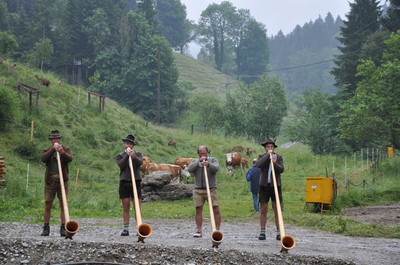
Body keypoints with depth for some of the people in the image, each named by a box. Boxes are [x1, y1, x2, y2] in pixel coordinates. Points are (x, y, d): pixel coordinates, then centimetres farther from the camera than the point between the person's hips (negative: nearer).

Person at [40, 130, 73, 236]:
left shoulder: (66, 149, 9)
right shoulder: (47, 150, 11)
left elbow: (69, 159, -11)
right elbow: (43, 159, -11)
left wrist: (62, 152, -30)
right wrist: (53, 149, -17)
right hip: (50, 181, 1)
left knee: (63, 205, -3)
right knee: (48, 205, 1)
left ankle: (63, 228, -2)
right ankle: (46, 228, 7)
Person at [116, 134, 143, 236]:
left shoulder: (138, 154, 12)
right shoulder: (120, 155, 11)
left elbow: (140, 163, -8)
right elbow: (121, 165, -7)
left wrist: (134, 157, -25)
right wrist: (127, 155, -12)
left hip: (136, 181, 0)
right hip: (124, 182, 0)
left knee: (138, 206, -4)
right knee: (125, 207, 2)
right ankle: (126, 228, 6)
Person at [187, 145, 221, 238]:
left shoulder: (213, 160, 7)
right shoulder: (195, 161, 13)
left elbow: (216, 168, -13)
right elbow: (189, 169, -6)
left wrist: (208, 164, -32)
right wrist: (199, 161, -12)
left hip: (211, 189, -2)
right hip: (198, 190, 2)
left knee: (216, 210, -7)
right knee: (198, 211, 1)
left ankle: (217, 230, -3)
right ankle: (199, 231, 5)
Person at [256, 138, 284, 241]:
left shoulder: (279, 157, 8)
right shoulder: (262, 156, 8)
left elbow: (281, 170, -5)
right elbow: (258, 165, -13)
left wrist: (275, 163, -23)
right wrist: (267, 155, -13)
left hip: (275, 186, 0)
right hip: (264, 185, 0)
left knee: (277, 210, -2)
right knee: (263, 210, 1)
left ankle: (279, 233, 2)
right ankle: (262, 232, 6)